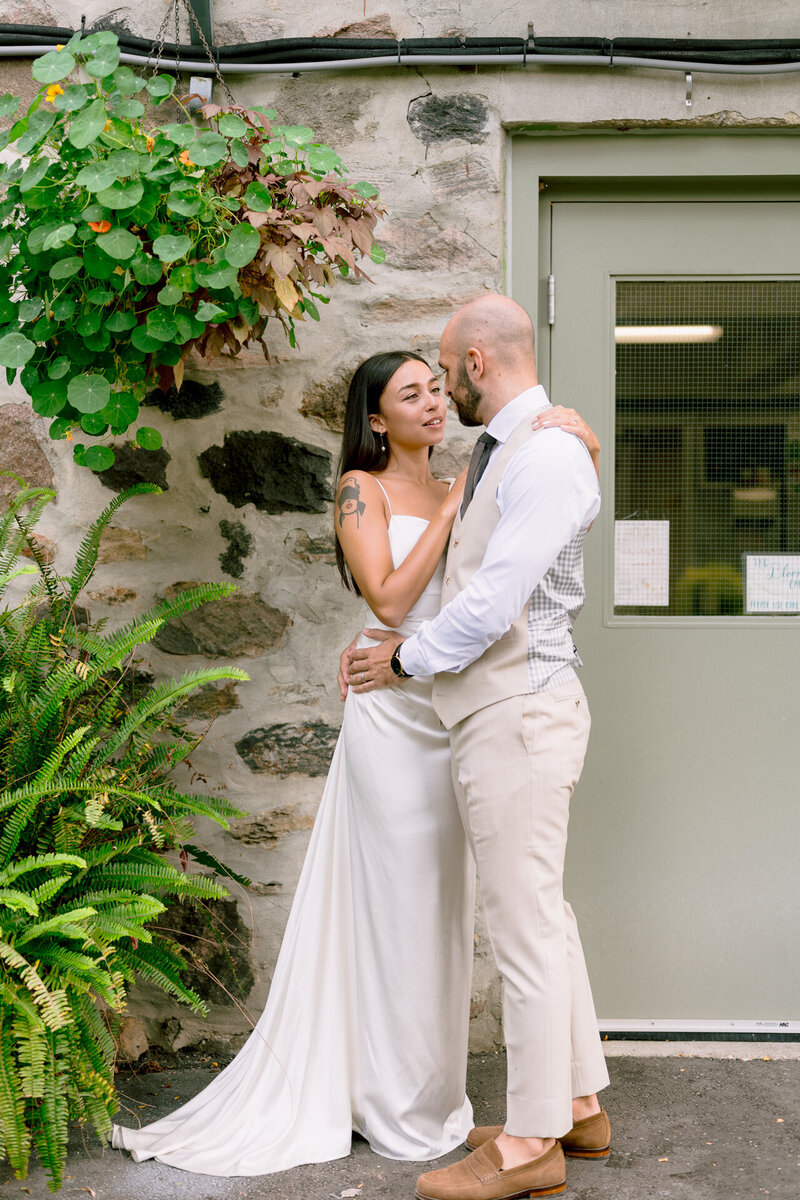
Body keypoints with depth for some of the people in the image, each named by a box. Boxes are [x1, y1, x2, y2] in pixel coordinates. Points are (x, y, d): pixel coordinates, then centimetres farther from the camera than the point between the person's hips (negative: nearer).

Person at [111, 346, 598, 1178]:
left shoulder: (458, 496, 15)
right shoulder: (361, 490, -1)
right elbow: (390, 600, -14)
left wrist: (576, 437, -7)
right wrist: (455, 508, -11)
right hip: (394, 711, -6)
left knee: (442, 903, 10)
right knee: (399, 899, -2)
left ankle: (427, 1092, 22)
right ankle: (399, 1108, 10)